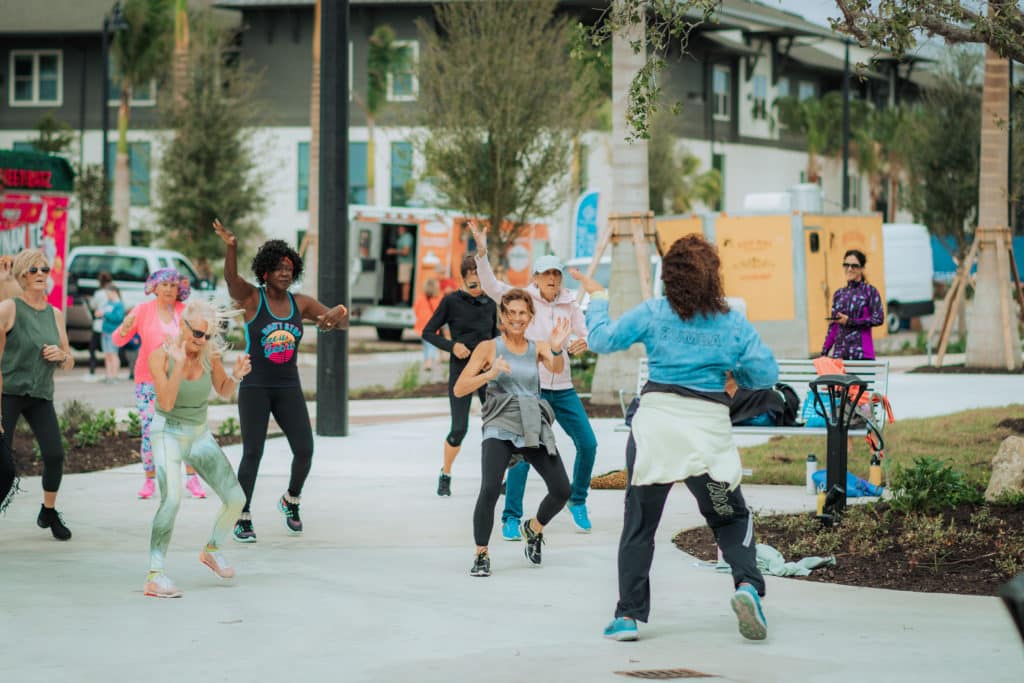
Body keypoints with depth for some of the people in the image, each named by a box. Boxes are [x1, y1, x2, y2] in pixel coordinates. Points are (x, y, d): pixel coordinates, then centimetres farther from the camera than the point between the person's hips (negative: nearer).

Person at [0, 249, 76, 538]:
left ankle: (49, 513, 9)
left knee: (55, 454, -12)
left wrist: (62, 355, -6)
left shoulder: (55, 315, 11)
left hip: (41, 395, 4)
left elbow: (69, 363, 19)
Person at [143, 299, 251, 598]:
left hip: (200, 434, 5)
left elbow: (224, 392, 7)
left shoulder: (210, 353, -7)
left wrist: (236, 375, -13)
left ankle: (212, 550, 30)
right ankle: (154, 576, -26)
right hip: (168, 432, -5)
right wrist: (179, 364, -33)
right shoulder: (160, 356, -17)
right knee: (172, 498, -28)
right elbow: (166, 403, -26)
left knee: (236, 498, 1)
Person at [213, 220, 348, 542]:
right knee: (252, 453, -8)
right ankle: (242, 519, 4)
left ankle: (291, 501, 26)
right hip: (254, 387, -4)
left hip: (288, 388, 4)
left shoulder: (300, 304, 5)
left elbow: (342, 321, 5)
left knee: (305, 451, -2)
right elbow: (231, 278, -27)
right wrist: (231, 248, -47)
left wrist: (337, 315, -21)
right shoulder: (251, 298, -6)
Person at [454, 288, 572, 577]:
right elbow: (459, 389, -3)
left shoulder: (537, 348, 10)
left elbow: (556, 368, -12)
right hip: (500, 427, -3)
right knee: (490, 490, -24)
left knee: (562, 491, -2)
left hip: (534, 428, 3)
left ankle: (534, 528, 30)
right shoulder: (489, 348, 4)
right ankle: (481, 555, -7)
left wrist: (557, 349, -35)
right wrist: (490, 374, -20)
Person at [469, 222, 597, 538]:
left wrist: (581, 344, -12)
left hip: (563, 388, 4)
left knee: (588, 444, 3)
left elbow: (584, 335, 13)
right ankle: (511, 518, -3)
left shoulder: (569, 304, 8)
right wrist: (482, 253, -30)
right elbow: (491, 286, -15)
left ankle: (577, 502, 25)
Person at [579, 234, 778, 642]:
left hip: (656, 419, 0)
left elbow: (602, 340, 3)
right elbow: (767, 374, 2)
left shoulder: (652, 314, -1)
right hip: (708, 425, 0)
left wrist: (597, 299, 18)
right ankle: (747, 584, -8)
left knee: (639, 523, 9)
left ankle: (628, 615, 6)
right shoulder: (734, 324, 2)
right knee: (730, 517, 16)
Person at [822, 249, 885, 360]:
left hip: (862, 353, -4)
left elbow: (878, 319, -7)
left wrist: (849, 321, -11)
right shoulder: (838, 294, 15)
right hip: (840, 353, 4)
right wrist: (824, 351, 11)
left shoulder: (870, 291, 2)